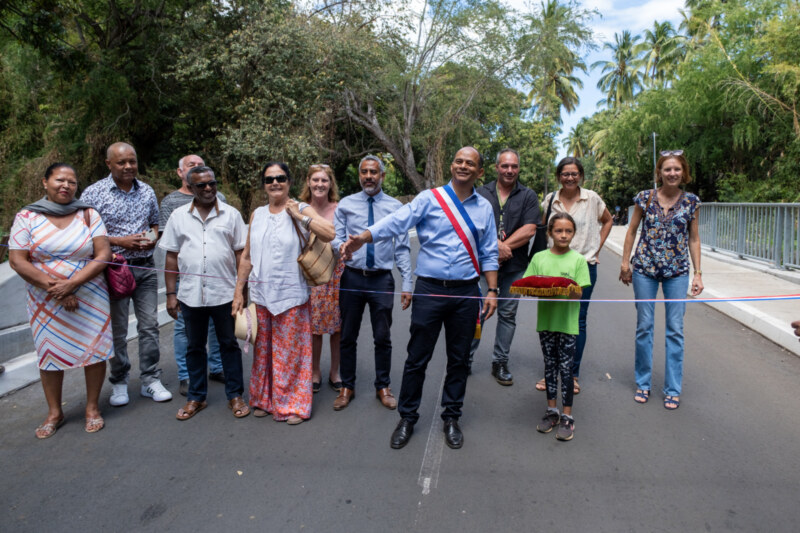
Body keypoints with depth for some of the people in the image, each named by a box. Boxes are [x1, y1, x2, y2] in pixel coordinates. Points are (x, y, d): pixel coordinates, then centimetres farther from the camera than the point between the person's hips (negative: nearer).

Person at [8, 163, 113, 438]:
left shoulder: (88, 214, -1)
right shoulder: (27, 217, -1)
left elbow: (103, 255, -8)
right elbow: (17, 261, -6)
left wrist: (72, 283, -18)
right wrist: (52, 286, -15)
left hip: (90, 298, 0)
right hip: (46, 301, 0)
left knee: (95, 350, 3)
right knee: (50, 353, 9)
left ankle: (92, 408, 21)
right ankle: (54, 413, 26)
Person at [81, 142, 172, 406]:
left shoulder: (147, 191, 9)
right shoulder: (94, 193, -4)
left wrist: (152, 238, -3)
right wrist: (120, 241, -16)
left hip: (145, 267, 3)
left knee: (150, 326, 4)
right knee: (117, 329, 6)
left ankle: (151, 380, 15)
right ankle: (119, 383, 22)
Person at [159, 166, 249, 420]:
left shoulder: (231, 214, 2)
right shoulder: (179, 216, 5)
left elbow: (240, 254, 2)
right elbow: (171, 257, 6)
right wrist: (171, 294, 2)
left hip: (225, 292, -1)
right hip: (191, 294, 2)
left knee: (229, 344, 8)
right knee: (194, 347, 13)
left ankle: (235, 395, 20)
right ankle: (196, 397, 27)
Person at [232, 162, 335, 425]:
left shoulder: (302, 210, -4)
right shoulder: (257, 215, 9)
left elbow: (329, 234, -22)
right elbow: (247, 257, 13)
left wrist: (300, 216, -19)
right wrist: (238, 291, 10)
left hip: (291, 297, -4)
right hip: (260, 296, 4)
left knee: (290, 352, 3)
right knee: (263, 351, 13)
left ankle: (292, 404, 19)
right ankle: (264, 400, 30)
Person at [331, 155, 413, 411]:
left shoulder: (396, 207, 2)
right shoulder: (346, 205, 4)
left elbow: (402, 248, 1)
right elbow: (336, 238, 0)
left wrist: (407, 284, -4)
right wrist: (342, 246, -25)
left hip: (382, 279, -1)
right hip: (352, 277, 1)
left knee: (383, 338, 9)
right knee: (348, 336, 10)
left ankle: (383, 387, 27)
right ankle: (347, 387, 27)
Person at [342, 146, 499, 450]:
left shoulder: (484, 208, 11)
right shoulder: (429, 199, 0)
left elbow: (488, 254, 14)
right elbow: (397, 221, -14)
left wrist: (492, 291, 6)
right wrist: (363, 237, -30)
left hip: (466, 293, 3)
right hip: (430, 289, -2)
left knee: (459, 359, 12)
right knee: (417, 358, 3)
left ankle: (451, 418, 28)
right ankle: (407, 418, 20)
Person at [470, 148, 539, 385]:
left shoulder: (528, 196, 6)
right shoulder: (481, 193, 6)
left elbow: (529, 230, -5)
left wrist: (503, 246, -13)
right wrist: (496, 245, -16)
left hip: (514, 267, 1)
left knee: (508, 314, 8)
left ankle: (500, 363, 19)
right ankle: (466, 358, 13)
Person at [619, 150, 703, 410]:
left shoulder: (691, 201, 2)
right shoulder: (645, 198, -1)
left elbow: (694, 239, 6)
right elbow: (632, 230, 6)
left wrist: (698, 273, 1)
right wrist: (625, 263, 3)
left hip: (677, 271, 1)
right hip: (645, 268, 0)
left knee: (675, 329, 3)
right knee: (644, 326, 5)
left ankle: (673, 389, 14)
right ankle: (643, 383, 20)